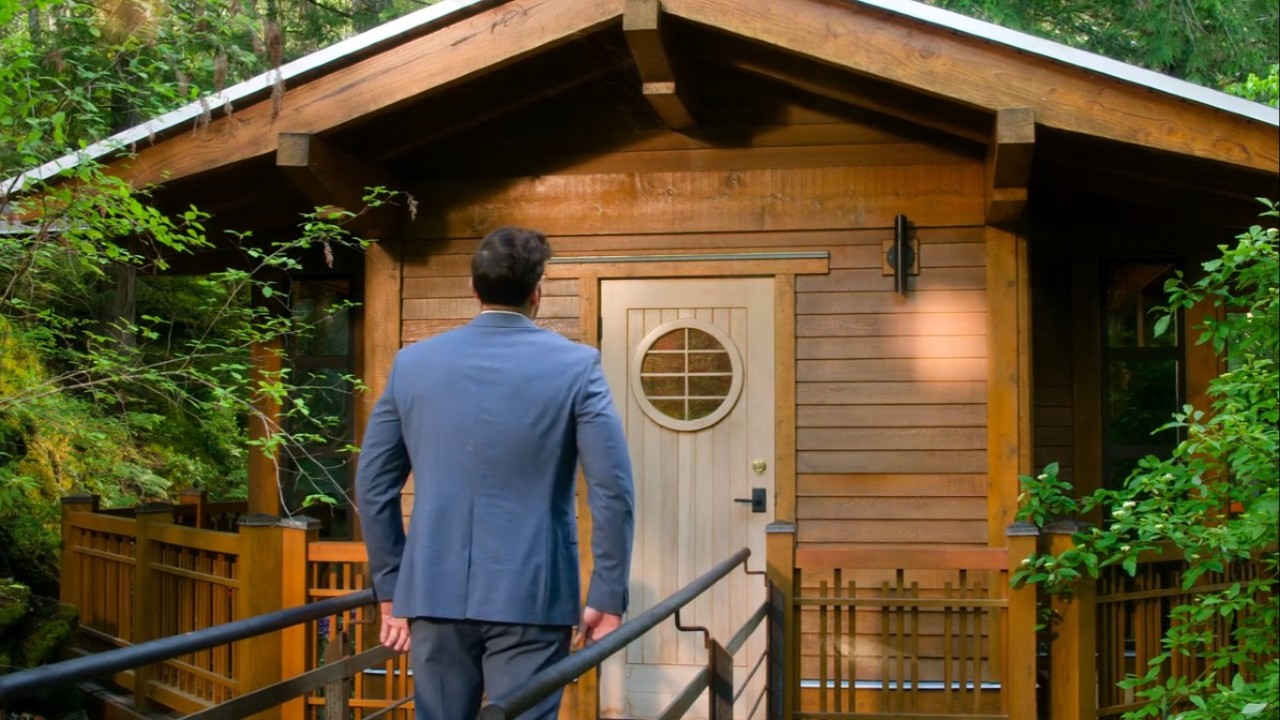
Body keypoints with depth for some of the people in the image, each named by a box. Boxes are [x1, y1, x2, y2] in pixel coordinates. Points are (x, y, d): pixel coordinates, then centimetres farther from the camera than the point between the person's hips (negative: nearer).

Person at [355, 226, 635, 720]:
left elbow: (373, 486, 7)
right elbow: (613, 491, -9)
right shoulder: (575, 365, -4)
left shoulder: (412, 363, 5)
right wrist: (608, 598, -1)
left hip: (434, 593, 3)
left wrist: (390, 589, 15)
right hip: (531, 597, -3)